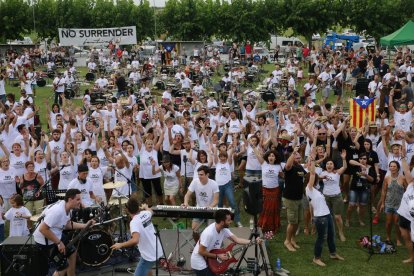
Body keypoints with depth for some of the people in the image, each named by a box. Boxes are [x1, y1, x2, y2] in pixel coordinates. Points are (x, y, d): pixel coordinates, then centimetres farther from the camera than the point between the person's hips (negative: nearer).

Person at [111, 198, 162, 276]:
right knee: (146, 270, 35)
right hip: (156, 251, 9)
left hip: (149, 256, -9)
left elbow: (135, 240, -37)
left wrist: (120, 245, -24)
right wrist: (145, 207, 49)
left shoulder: (134, 222, -23)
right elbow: (150, 211, 26)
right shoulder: (145, 214, -1)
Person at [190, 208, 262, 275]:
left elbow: (236, 239, -4)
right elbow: (201, 251, -25)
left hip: (208, 260, 9)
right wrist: (217, 256, -17)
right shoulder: (209, 233, -31)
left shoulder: (224, 229, -5)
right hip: (199, 263, -9)